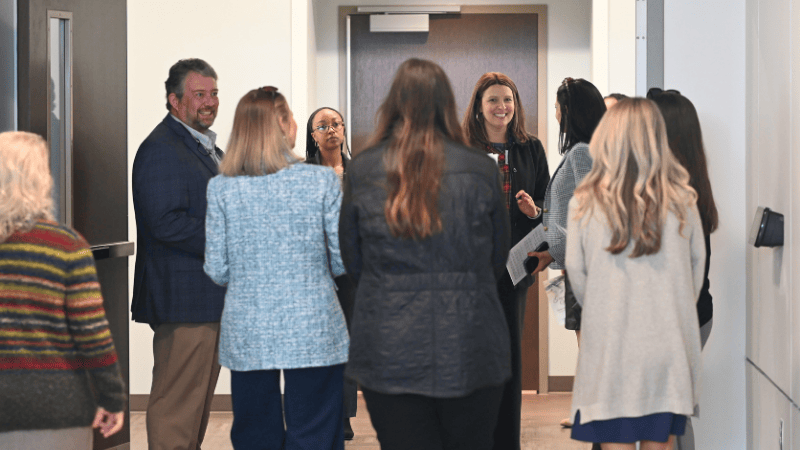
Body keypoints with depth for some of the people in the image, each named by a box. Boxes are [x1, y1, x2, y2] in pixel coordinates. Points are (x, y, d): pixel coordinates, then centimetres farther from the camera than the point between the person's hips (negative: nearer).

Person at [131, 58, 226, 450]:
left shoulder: (208, 148, 20)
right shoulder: (159, 150, -13)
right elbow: (166, 224, -22)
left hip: (212, 298, 10)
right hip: (184, 300, -10)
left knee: (199, 400, 15)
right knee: (177, 403, -7)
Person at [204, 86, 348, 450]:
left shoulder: (221, 188, -2)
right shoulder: (321, 180, -6)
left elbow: (217, 270, 0)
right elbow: (344, 260, -3)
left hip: (247, 336, 2)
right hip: (312, 335, -2)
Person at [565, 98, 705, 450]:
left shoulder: (585, 203, -9)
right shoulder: (682, 201, -4)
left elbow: (576, 272, -2)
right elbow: (697, 263, 6)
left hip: (610, 345, -2)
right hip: (670, 343, 2)